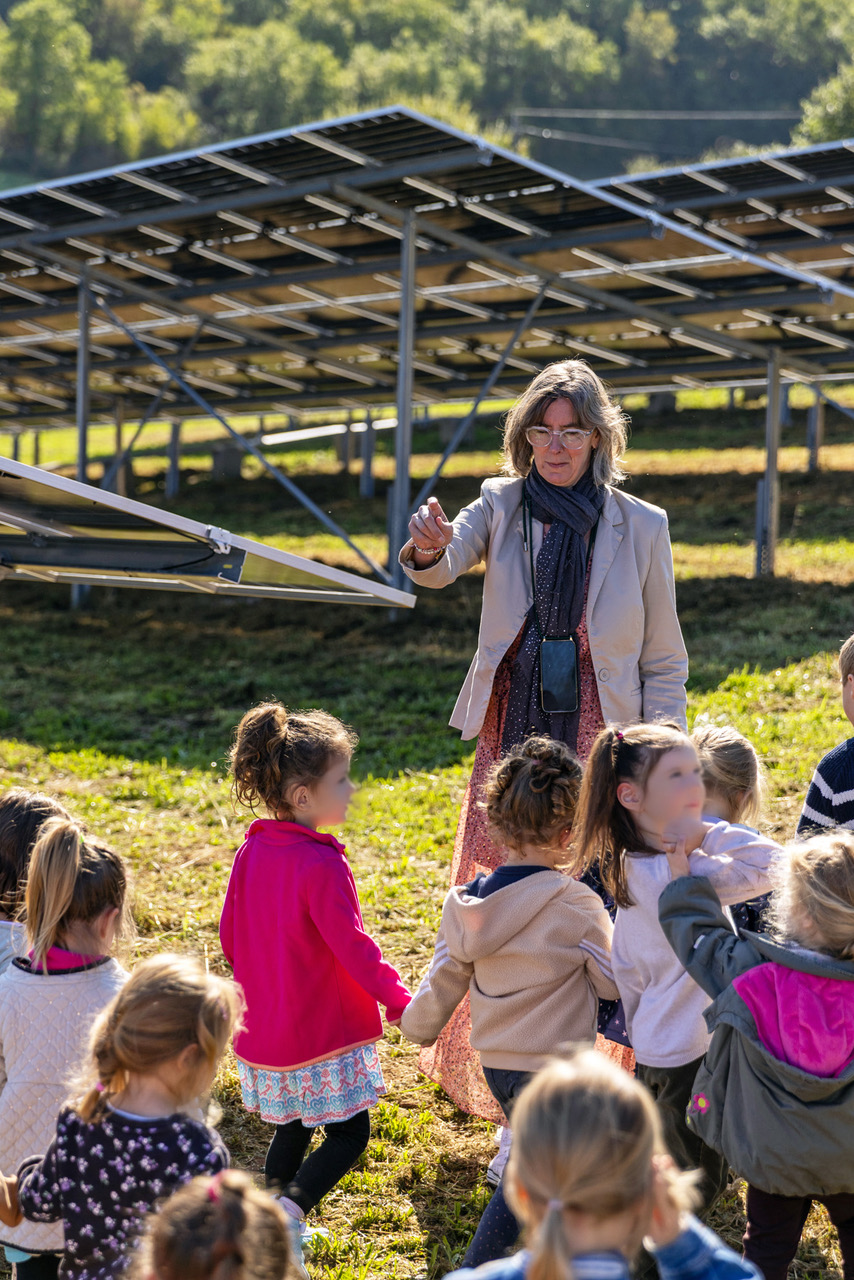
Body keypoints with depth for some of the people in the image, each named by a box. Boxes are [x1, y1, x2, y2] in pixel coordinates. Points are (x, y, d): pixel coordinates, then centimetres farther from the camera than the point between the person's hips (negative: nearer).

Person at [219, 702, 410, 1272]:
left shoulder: (252, 852, 2)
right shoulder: (322, 866, -23)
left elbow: (231, 936, 11)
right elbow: (352, 947, -22)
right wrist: (400, 1003, -12)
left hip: (263, 1027, 8)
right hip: (321, 1030, -8)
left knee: (293, 1127, 23)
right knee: (349, 1134, 3)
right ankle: (290, 1210, -14)